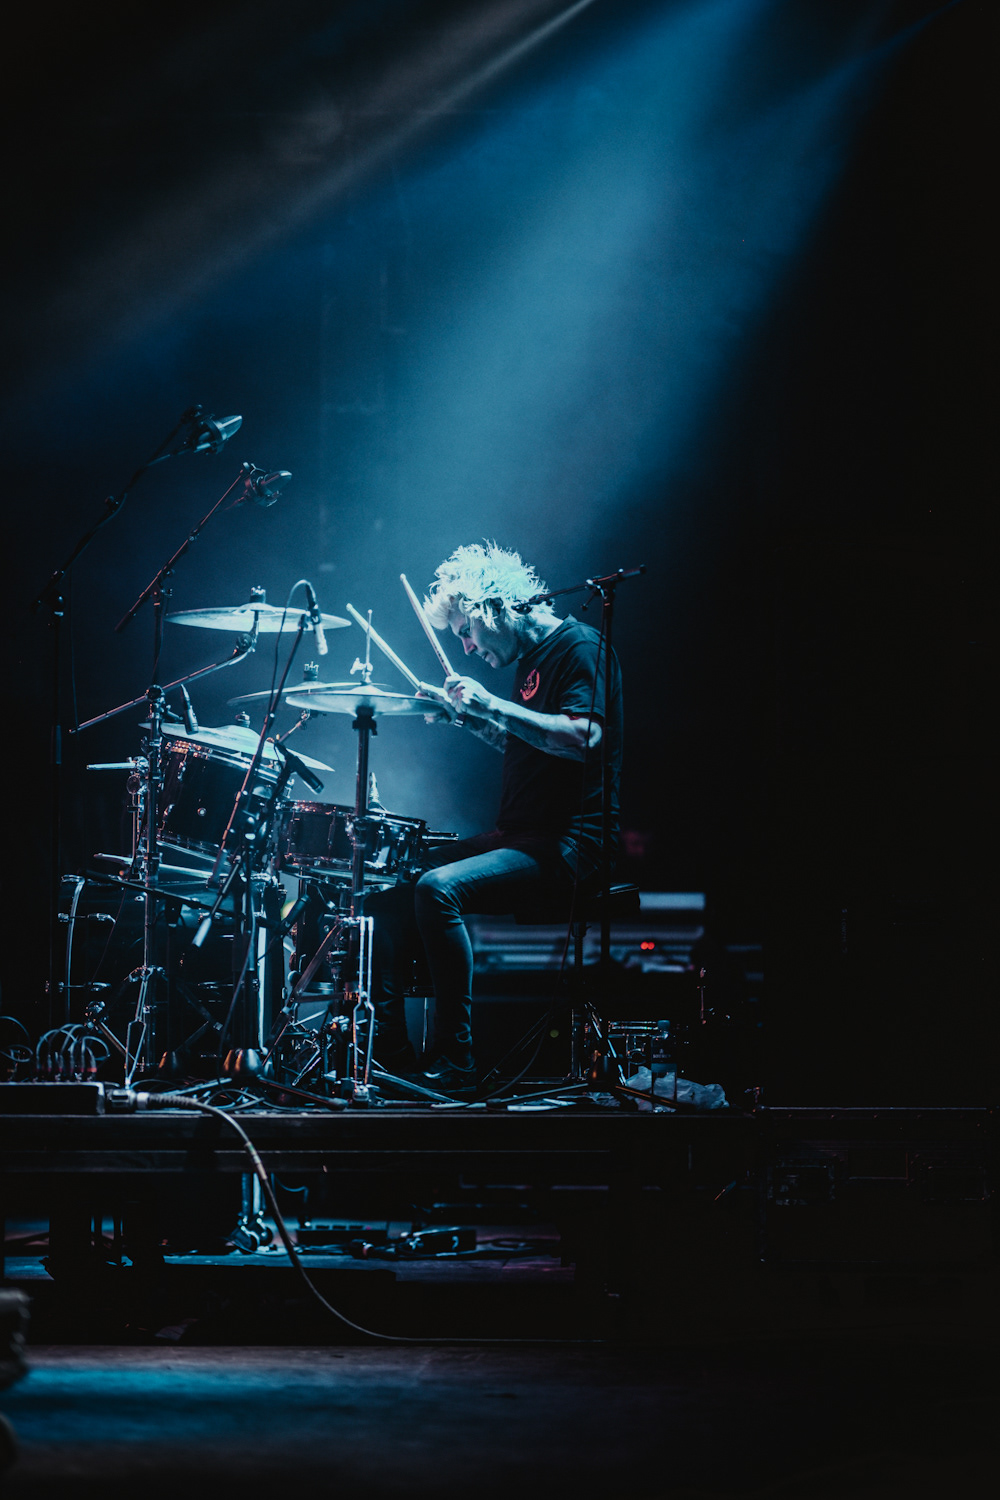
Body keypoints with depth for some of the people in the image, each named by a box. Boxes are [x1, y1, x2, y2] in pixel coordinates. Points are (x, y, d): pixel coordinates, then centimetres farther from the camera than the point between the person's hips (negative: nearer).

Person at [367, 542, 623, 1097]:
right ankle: (388, 1049, 1)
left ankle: (453, 1064, -25)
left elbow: (582, 738, -26)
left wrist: (493, 705, -24)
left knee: (439, 888, -28)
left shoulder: (579, 646, -11)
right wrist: (469, 717, 13)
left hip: (570, 844, -10)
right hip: (519, 836, 10)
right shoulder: (529, 659, 17)